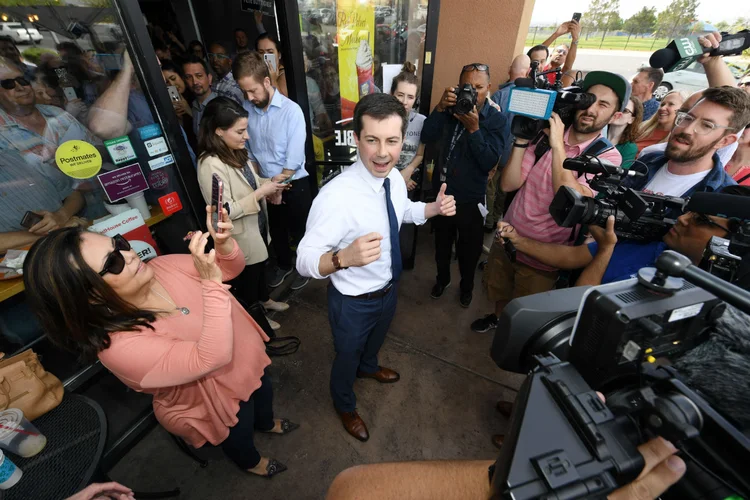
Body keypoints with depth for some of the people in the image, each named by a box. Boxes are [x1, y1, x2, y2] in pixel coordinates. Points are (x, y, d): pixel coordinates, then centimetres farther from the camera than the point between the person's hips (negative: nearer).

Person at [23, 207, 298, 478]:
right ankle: (250, 461, 62)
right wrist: (212, 284, -48)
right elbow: (213, 357, -41)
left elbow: (231, 269, -13)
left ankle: (266, 423, 69)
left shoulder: (159, 267, -18)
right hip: (223, 401, -5)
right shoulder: (121, 346, -35)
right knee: (239, 438, 28)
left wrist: (224, 244, -36)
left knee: (264, 397, 35)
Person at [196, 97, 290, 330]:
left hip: (257, 225, 8)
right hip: (240, 235, -8)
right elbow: (225, 212, -29)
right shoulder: (210, 165, -28)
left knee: (261, 266, 27)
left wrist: (270, 182, -8)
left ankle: (264, 299, 53)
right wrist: (261, 193, -26)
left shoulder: (236, 151, -2)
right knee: (247, 276, 15)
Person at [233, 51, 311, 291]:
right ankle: (283, 265, 44)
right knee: (276, 229, 20)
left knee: (299, 230, 11)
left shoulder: (291, 110, -16)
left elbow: (293, 160, -17)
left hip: (294, 184, -4)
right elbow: (248, 151, 2)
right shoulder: (245, 109, -4)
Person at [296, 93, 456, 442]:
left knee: (376, 338, 36)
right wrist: (344, 257, -50)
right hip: (354, 302, -6)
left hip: (389, 288, 7)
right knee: (348, 355, 24)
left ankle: (368, 367, 72)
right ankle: (344, 405, 58)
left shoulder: (394, 177, -12)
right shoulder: (336, 196, -35)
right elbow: (305, 260, -31)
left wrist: (435, 208, -9)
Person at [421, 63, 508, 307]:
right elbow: (427, 137, -13)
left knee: (469, 248, 14)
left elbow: (489, 162, -20)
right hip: (443, 191, 3)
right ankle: (442, 278, 44)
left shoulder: (497, 120, -9)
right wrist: (440, 107, -24)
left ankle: (467, 285, 40)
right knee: (442, 242, 19)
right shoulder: (451, 109, 0)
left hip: (471, 198, -2)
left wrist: (474, 129, -28)